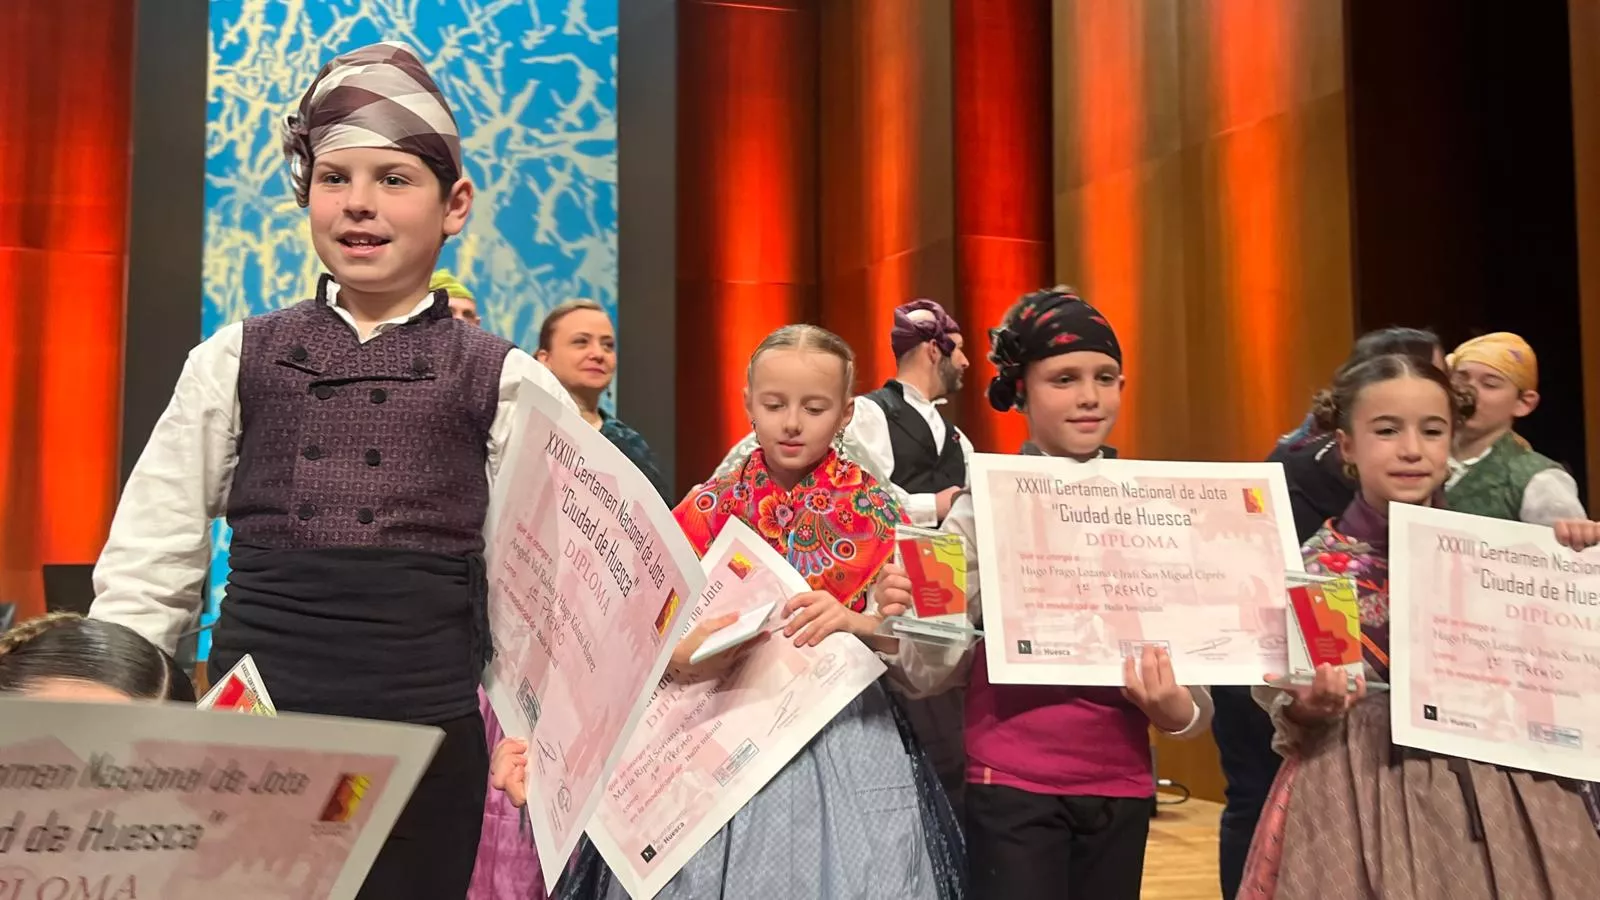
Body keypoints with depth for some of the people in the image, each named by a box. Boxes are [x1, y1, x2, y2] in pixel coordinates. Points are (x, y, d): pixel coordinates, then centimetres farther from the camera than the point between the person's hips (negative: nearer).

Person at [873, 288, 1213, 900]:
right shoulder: (983, 506, -6)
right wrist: (897, 624, -27)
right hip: (1012, 785, -3)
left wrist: (1176, 709, -16)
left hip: (1121, 785, 3)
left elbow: (1183, 649, 5)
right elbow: (933, 671, -6)